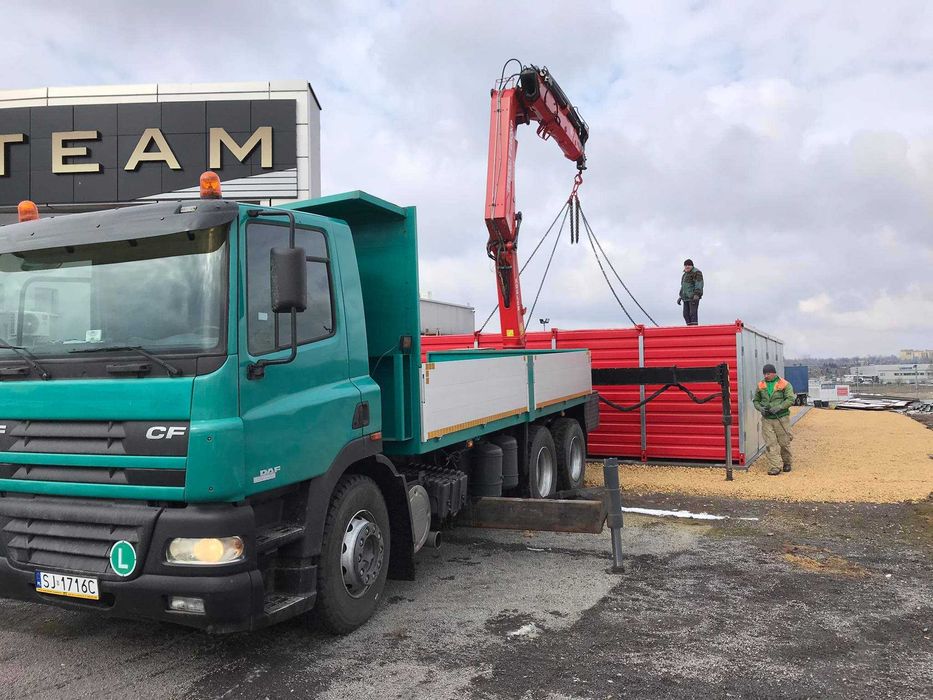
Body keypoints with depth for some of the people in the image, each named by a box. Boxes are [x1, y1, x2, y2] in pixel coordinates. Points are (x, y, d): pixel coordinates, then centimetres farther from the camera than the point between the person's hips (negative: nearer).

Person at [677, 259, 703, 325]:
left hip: (694, 297, -9)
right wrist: (680, 296, 25)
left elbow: (699, 284, -16)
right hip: (686, 297, 9)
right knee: (686, 314, 5)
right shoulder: (685, 274, 22)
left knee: (693, 313, -14)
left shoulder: (696, 272, -5)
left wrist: (696, 295, -25)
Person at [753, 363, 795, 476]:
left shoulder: (785, 384, -4)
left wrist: (779, 407, -21)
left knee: (784, 442, 7)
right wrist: (760, 408, -5)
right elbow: (756, 400, 15)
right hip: (767, 419, 3)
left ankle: (786, 463, 28)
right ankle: (775, 467, -4)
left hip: (782, 419, -2)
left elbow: (790, 399, -11)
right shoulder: (761, 385, 8)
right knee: (770, 444, -4)